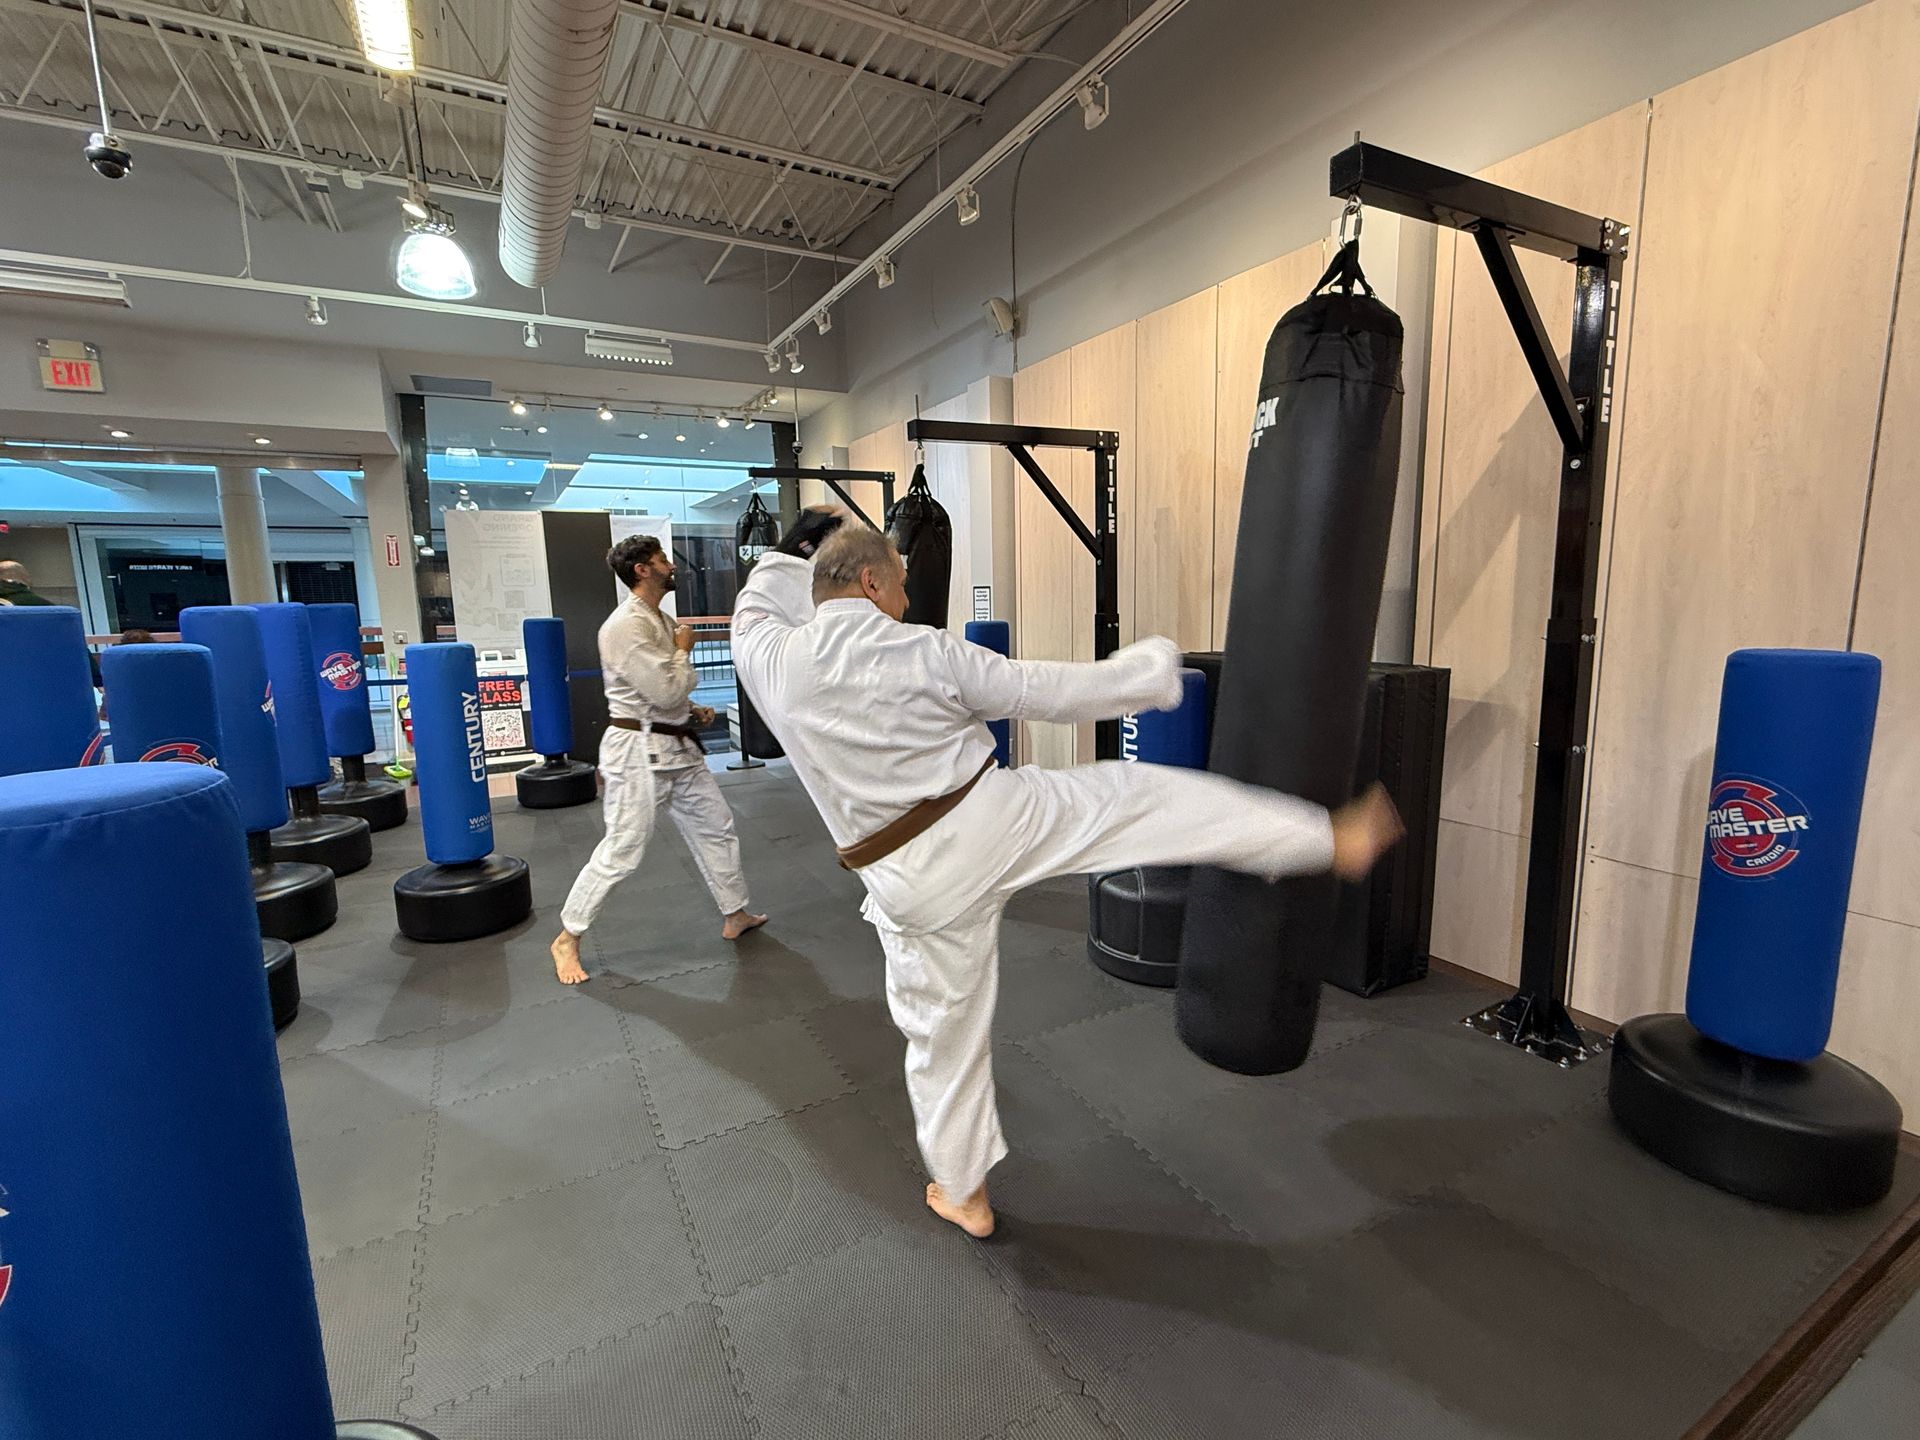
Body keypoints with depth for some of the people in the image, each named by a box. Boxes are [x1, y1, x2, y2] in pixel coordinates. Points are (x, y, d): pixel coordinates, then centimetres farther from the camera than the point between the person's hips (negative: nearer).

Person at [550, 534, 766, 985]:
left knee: (716, 827, 15)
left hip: (676, 747, 10)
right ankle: (567, 939, 17)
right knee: (621, 850, -2)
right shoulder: (627, 625, -20)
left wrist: (693, 710, 7)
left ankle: (735, 915, 30)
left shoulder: (660, 621, 11)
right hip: (639, 751, -10)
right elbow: (665, 692, -25)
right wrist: (683, 650, -11)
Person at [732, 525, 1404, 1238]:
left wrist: (814, 558, 40)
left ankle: (963, 1194, 41)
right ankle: (1337, 837, 17)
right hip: (997, 821, -3)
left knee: (942, 1031, 20)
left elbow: (757, 605, 25)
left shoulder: (773, 661, -2)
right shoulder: (924, 651, -9)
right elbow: (1050, 692, -2)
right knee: (1140, 793, 10)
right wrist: (1153, 664, 13)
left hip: (913, 884, 3)